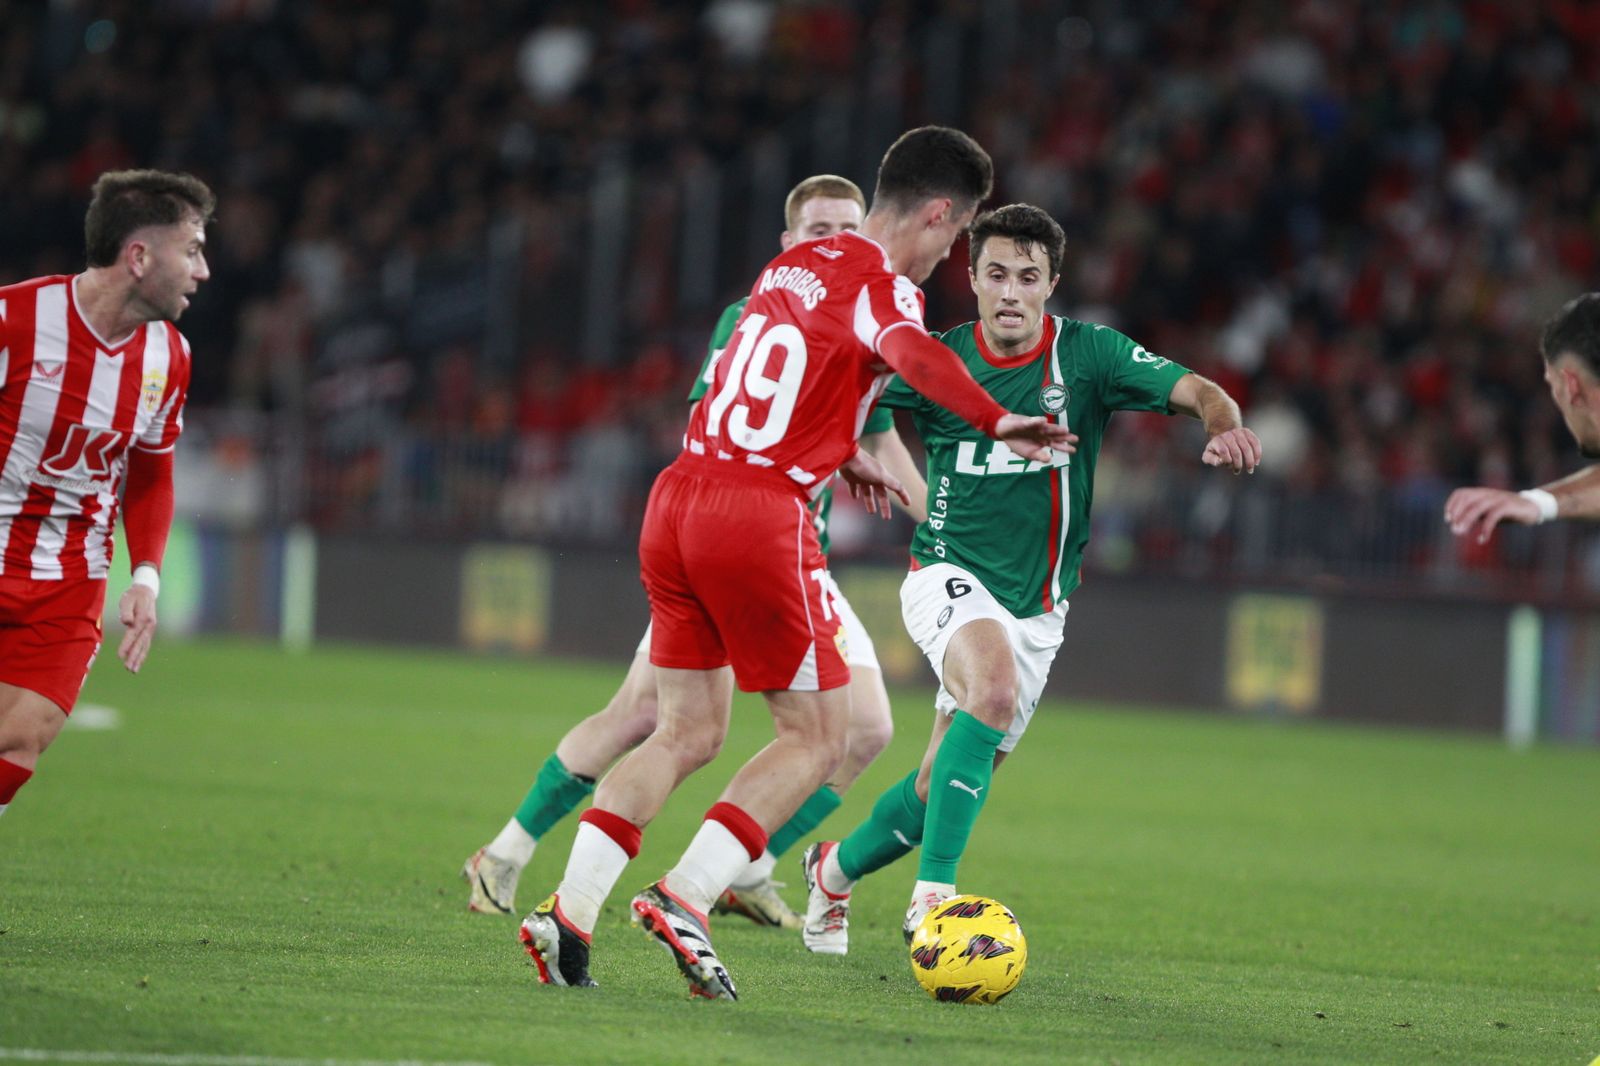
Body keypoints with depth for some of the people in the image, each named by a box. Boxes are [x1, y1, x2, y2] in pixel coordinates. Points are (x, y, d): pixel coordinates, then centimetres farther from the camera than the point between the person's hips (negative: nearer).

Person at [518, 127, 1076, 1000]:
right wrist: (996, 422, -45)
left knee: (687, 733, 14)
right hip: (760, 513, -8)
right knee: (817, 739, 4)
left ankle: (567, 910, 2)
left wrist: (843, 455, 47)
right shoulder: (882, 285, -7)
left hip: (678, 497, 8)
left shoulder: (794, 263, 19)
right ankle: (684, 899, -9)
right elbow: (910, 352, -31)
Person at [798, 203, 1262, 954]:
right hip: (949, 575, -3)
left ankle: (836, 869, 35)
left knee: (946, 787, 6)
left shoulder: (1087, 355, -6)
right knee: (995, 686, -34)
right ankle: (932, 892, -35)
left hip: (1037, 607, 3)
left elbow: (1195, 391, -15)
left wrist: (1224, 423, -38)